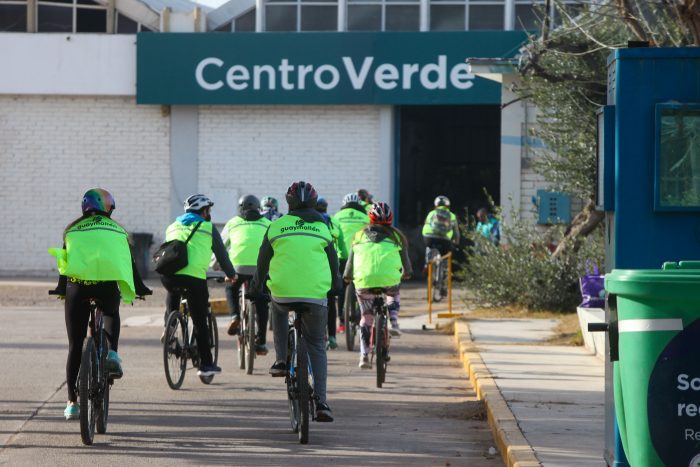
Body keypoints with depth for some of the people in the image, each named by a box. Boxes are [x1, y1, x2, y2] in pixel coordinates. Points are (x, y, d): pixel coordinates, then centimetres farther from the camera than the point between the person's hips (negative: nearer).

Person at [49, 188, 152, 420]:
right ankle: (112, 353, 6)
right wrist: (140, 288, 33)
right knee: (112, 315, 35)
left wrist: (61, 289, 33)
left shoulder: (72, 229, 17)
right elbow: (129, 263, 20)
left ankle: (72, 403, 11)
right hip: (108, 286, 0)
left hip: (77, 286, 0)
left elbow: (65, 261, 19)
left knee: (75, 346, 9)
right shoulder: (117, 230, 16)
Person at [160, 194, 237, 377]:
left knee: (173, 293, 38)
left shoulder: (173, 226, 27)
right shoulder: (208, 227, 15)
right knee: (200, 322, 6)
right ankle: (206, 364, 8)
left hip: (168, 274, 4)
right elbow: (221, 253, 21)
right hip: (194, 276, -4)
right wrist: (231, 275, 37)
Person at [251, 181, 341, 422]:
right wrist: (337, 288, 35)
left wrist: (256, 289, 26)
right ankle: (320, 402, -2)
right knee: (316, 347, 11)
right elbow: (333, 263, 18)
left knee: (278, 308, 36)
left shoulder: (276, 227, 8)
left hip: (283, 293, 0)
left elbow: (263, 262, 12)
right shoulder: (322, 228, 11)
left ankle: (281, 359, 21)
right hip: (316, 295, 0)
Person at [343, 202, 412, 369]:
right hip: (389, 279, -1)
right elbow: (404, 256, 26)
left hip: (364, 281, 1)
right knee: (394, 293, 35)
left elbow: (351, 258, 23)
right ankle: (394, 323, 13)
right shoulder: (395, 235, 17)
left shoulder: (360, 235, 20)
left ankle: (364, 355, 10)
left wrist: (347, 276, 40)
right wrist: (407, 272, 45)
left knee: (366, 317, 17)